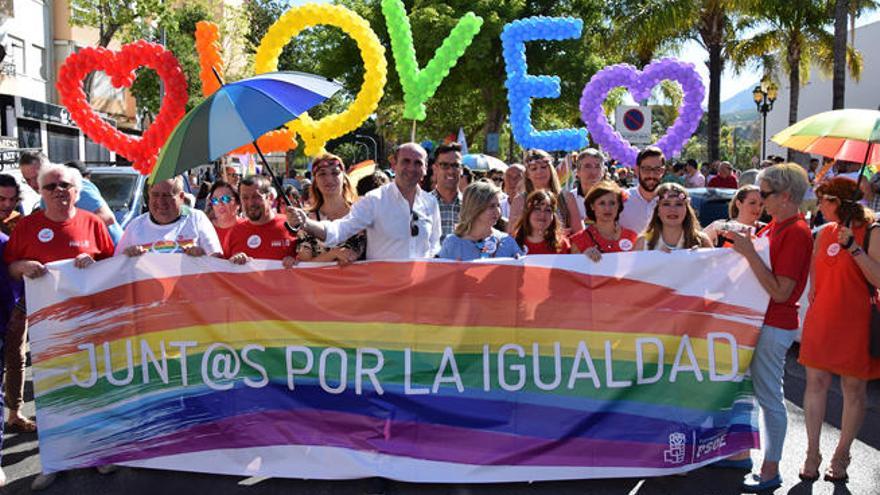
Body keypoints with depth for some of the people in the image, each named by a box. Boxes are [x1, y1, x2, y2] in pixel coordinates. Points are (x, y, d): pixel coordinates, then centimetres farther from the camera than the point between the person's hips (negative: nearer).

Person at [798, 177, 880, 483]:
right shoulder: (825, 232, 7)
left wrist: (854, 248, -25)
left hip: (855, 321, -5)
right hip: (821, 319, 5)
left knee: (854, 388, 6)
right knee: (816, 382, 4)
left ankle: (841, 457, 19)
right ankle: (812, 454, 13)